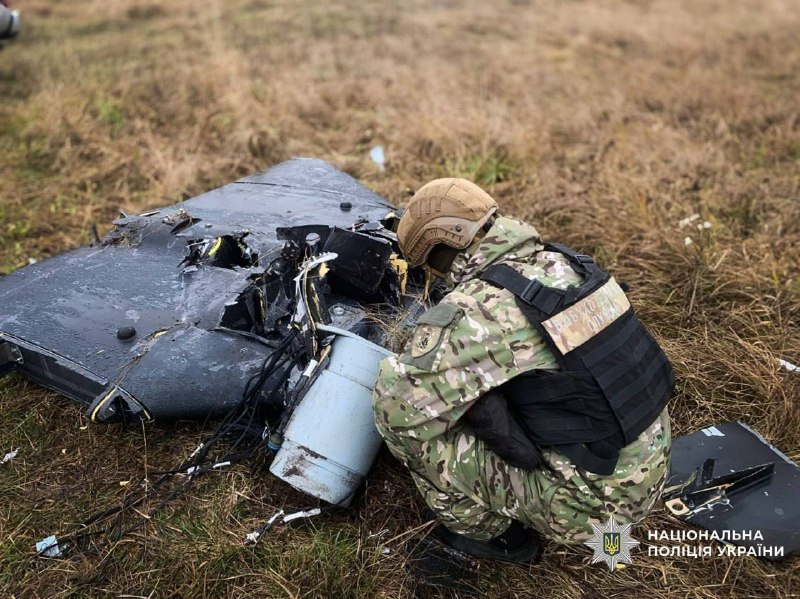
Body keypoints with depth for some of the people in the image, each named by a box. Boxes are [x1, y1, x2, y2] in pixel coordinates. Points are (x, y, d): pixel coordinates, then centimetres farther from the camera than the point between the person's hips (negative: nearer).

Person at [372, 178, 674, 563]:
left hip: (591, 501, -8)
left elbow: (400, 407, -23)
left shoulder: (476, 308, -22)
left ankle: (494, 533, 9)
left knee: (396, 410, -10)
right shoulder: (560, 263, 3)